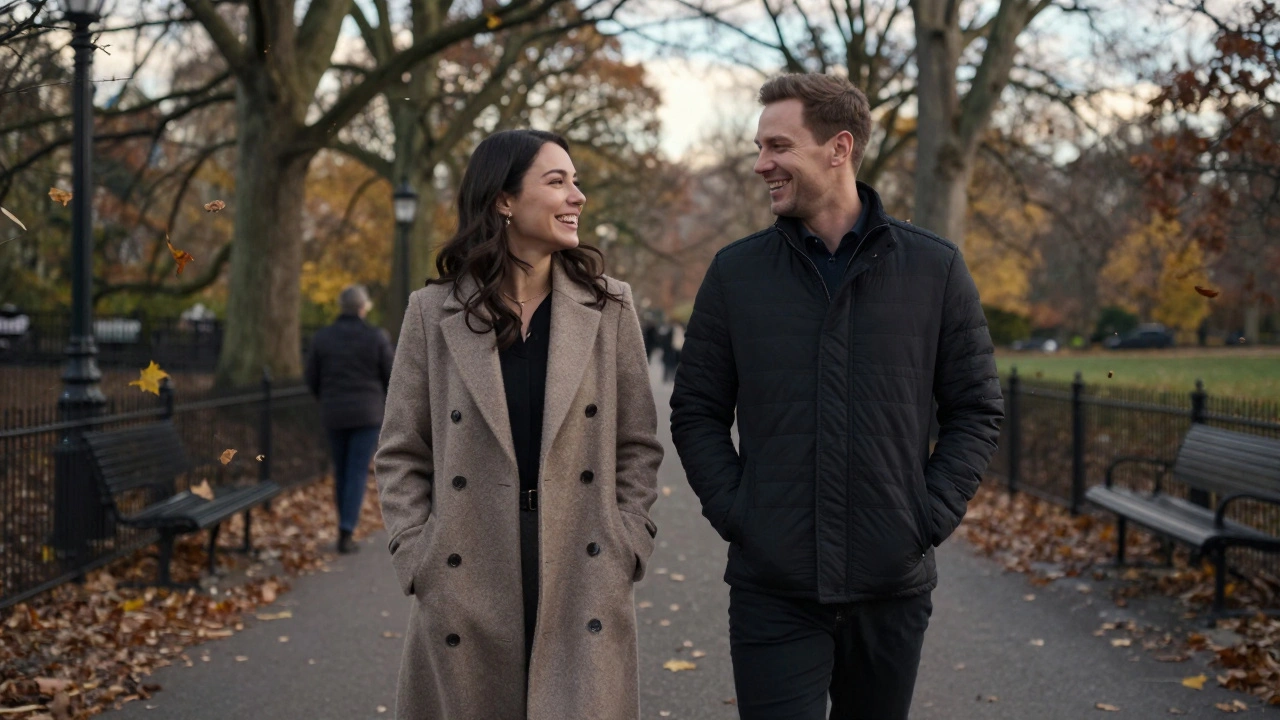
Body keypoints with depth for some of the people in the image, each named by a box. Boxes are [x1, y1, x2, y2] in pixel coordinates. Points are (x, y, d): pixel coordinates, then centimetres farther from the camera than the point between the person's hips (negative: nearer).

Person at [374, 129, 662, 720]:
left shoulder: (608, 306, 5)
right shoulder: (433, 312, 3)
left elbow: (638, 444, 8)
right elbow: (400, 455, 6)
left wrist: (626, 546, -1)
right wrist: (416, 558, -3)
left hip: (584, 582, 0)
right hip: (466, 589, 0)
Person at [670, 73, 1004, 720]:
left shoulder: (934, 268, 1)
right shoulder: (736, 272, 3)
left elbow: (976, 409, 5)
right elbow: (696, 412, 7)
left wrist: (932, 516, -5)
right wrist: (732, 512, -5)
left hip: (892, 589, 1)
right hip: (772, 592, 0)